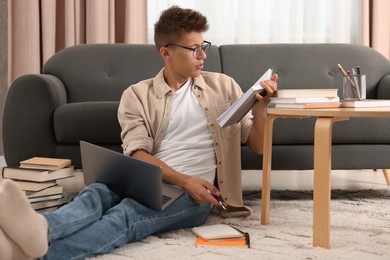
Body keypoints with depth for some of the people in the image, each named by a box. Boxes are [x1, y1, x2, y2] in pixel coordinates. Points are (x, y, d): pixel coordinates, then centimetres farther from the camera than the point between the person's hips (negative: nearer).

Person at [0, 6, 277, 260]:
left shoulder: (223, 86, 15)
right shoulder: (137, 95, 11)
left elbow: (257, 146, 15)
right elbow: (137, 154, -3)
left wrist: (260, 107, -6)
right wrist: (184, 180, -20)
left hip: (195, 194, -2)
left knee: (127, 213, -34)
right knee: (97, 192, -33)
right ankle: (38, 229, -64)